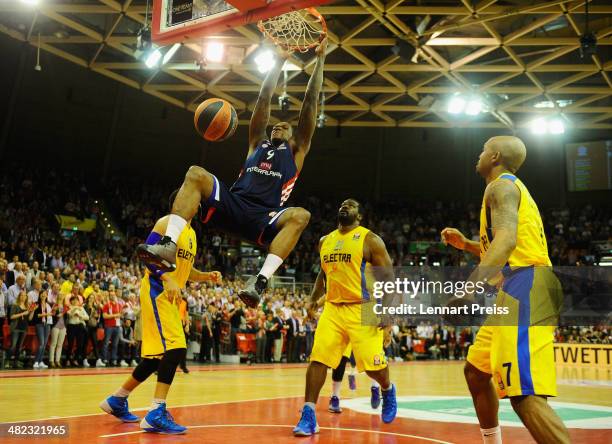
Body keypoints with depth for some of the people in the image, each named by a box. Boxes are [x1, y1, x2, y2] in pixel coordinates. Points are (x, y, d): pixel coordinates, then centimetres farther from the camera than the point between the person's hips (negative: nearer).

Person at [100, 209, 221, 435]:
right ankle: (156, 413, -19)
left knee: (159, 354, 13)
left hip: (171, 296, 10)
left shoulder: (191, 232, 19)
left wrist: (208, 276, 8)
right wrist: (167, 279, -28)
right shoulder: (168, 222, -7)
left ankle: (117, 399, 28)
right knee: (175, 348, -21)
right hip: (157, 291, -10)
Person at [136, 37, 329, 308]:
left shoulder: (297, 151, 23)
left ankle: (260, 281, -46)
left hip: (265, 217, -2)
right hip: (232, 204, 3)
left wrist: (320, 59, 21)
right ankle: (168, 246, -35)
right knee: (196, 174, -21)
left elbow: (310, 101, 21)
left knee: (300, 216, -34)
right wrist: (280, 62, 29)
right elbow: (264, 98, 27)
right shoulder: (258, 143, 29)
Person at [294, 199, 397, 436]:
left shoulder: (369, 239, -4)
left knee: (373, 365, -1)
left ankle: (388, 391, 33)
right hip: (332, 309, 5)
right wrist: (313, 299, 15)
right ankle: (308, 416, -1)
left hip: (362, 310, -4)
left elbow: (387, 277, -6)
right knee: (317, 359, -7)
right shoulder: (325, 241, 13)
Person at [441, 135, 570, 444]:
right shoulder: (510, 188, 28)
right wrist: (465, 244, 30)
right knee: (475, 371, 21)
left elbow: (507, 240, -24)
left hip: (524, 288, -11)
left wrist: (470, 286, -34)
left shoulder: (502, 185, -4)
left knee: (525, 395, -20)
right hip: (518, 291, 11)